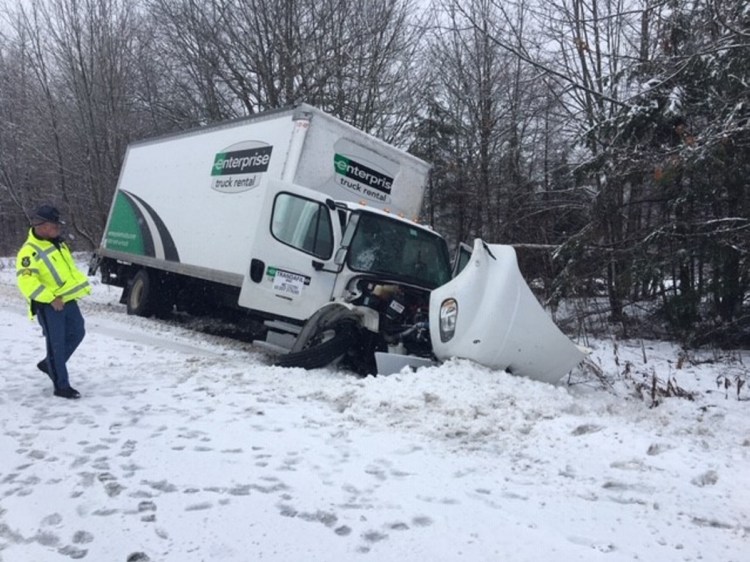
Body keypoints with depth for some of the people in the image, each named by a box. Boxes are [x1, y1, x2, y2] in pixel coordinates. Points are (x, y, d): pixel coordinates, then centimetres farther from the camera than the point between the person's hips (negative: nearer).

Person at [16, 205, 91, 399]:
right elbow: (26, 281, -23)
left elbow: (70, 268, 23)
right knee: (56, 343, -4)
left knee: (77, 332, 14)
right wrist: (51, 298, -27)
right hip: (48, 305, -8)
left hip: (67, 299, 8)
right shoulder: (29, 251, -15)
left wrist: (82, 285, 11)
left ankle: (49, 364, 34)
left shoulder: (58, 244, 12)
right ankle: (61, 386, 4)